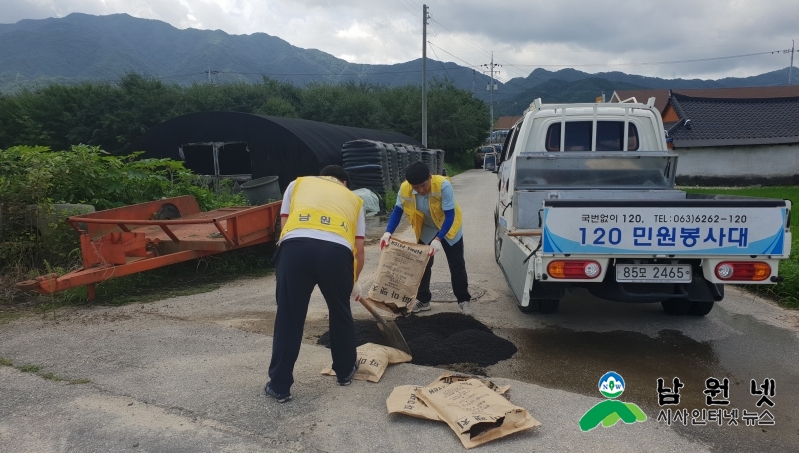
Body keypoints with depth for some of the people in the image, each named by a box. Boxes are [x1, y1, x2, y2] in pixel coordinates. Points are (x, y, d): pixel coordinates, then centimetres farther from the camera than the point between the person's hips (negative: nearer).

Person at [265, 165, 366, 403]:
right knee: (341, 313, 24)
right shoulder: (353, 198, 32)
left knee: (288, 318, 13)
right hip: (337, 251, 1)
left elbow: (284, 223, 21)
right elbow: (359, 249, 29)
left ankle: (280, 386, 22)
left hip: (296, 246, 0)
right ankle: (346, 371, 41)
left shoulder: (298, 183, 32)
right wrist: (354, 282, 44)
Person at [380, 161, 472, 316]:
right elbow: (398, 210, -11)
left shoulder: (443, 185, -37)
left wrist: (438, 239, -42)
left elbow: (449, 216, -33)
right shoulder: (404, 189, -26)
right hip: (426, 230, 3)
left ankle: (464, 300, 14)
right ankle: (423, 299, 21)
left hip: (449, 228, -3)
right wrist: (388, 232, -25)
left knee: (457, 265, 2)